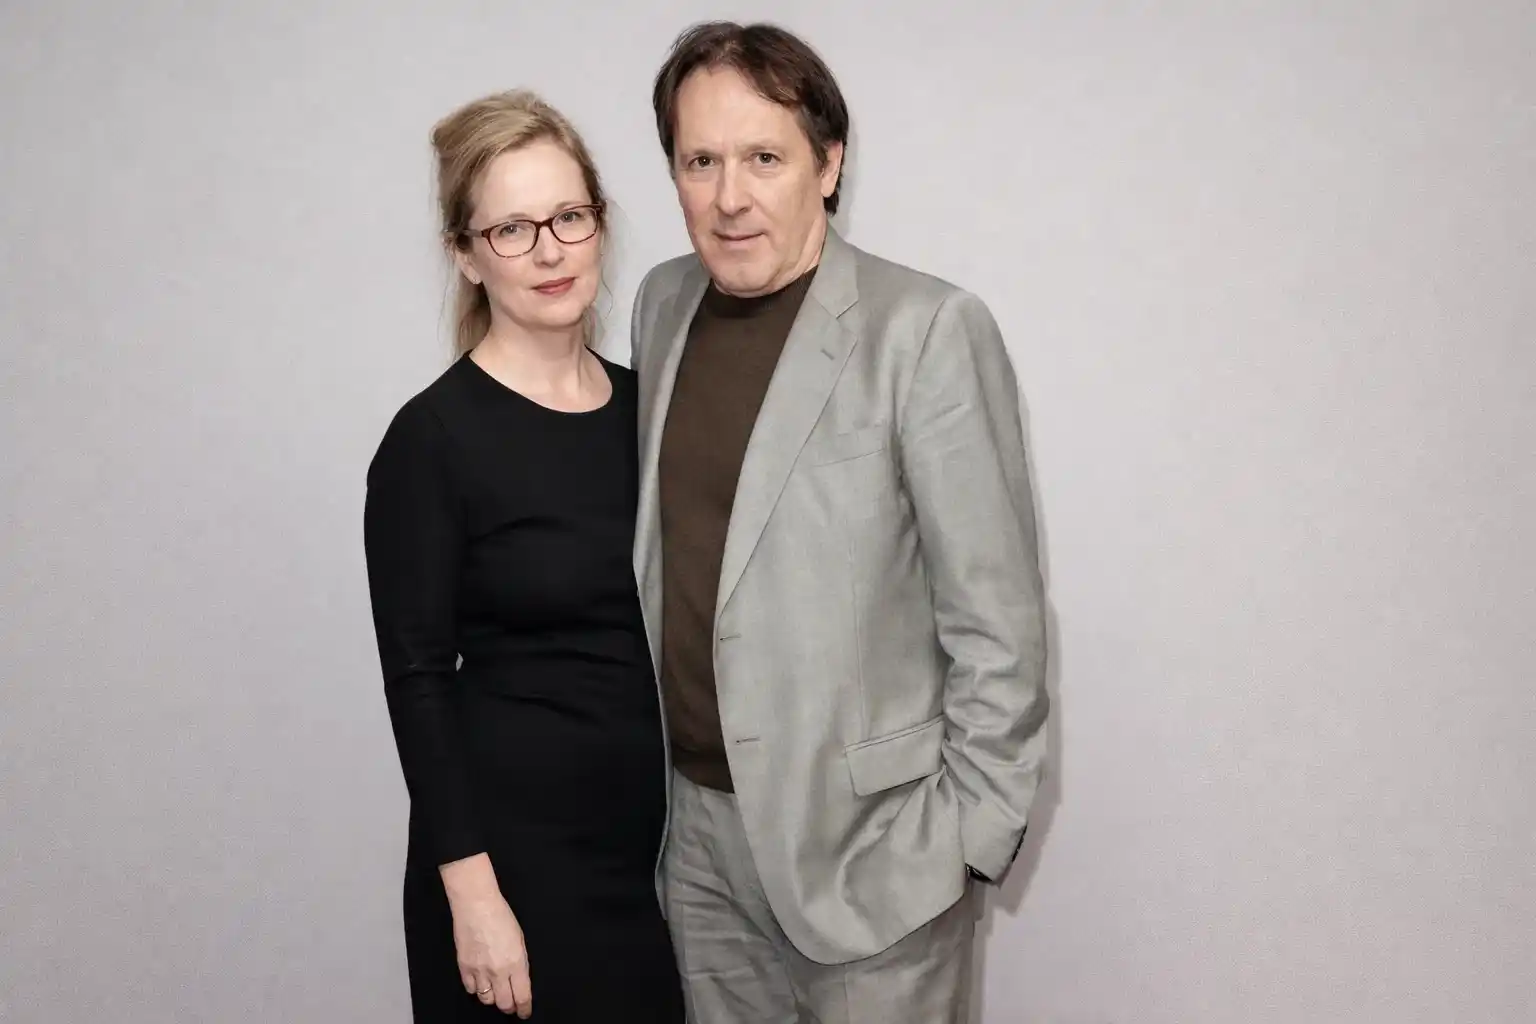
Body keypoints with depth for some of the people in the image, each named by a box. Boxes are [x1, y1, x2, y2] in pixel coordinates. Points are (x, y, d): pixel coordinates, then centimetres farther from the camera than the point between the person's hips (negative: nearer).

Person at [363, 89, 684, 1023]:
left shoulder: (644, 405, 4)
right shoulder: (434, 437, -12)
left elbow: (665, 628, 10)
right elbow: (419, 681, -12)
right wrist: (472, 890, -16)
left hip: (659, 830, 5)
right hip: (519, 839, -5)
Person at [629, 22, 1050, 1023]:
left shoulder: (928, 330, -16)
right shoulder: (663, 303, 4)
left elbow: (996, 614, -14)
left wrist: (971, 832, -11)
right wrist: (658, 773, 12)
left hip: (866, 838, -5)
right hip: (700, 823, 6)